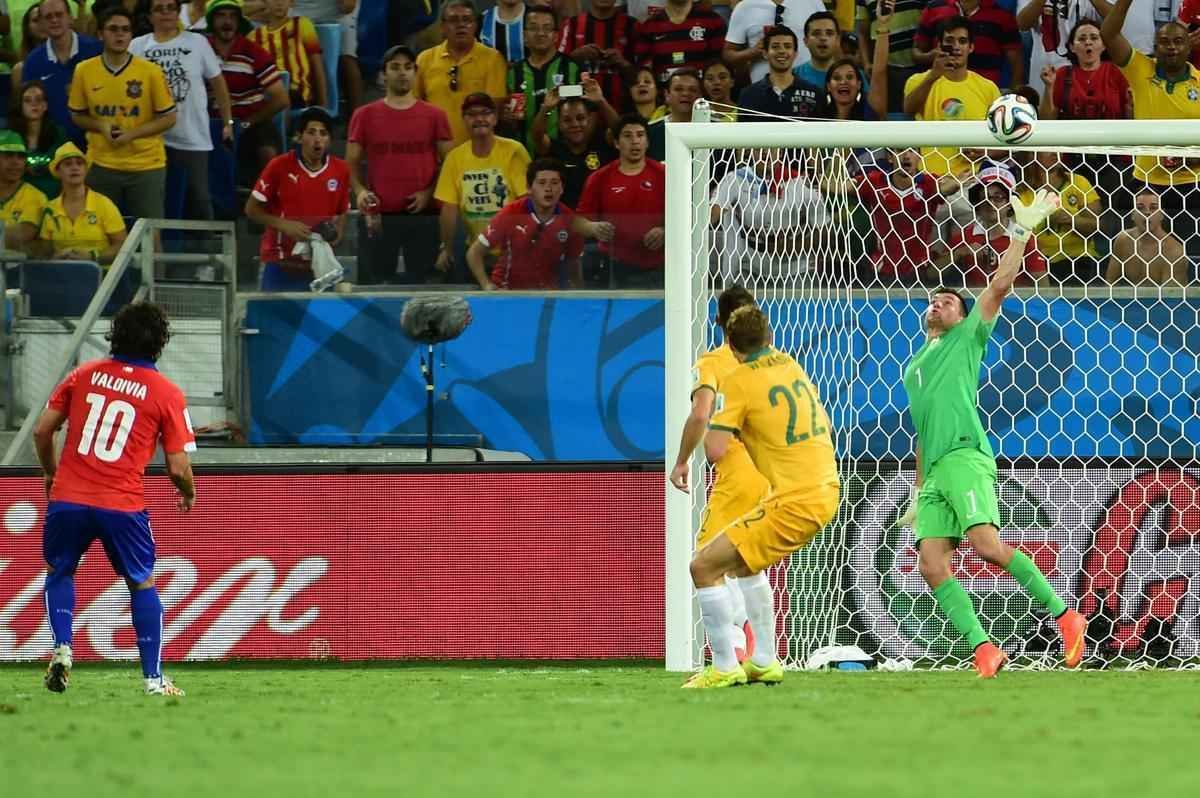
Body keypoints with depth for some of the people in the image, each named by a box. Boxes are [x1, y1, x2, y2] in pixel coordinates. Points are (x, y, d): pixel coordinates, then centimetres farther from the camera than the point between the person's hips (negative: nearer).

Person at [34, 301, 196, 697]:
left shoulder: (85, 374, 6)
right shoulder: (167, 393, -1)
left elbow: (42, 431, 9)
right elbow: (178, 467, -2)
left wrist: (50, 472, 27)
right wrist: (189, 494, 20)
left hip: (67, 498, 2)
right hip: (122, 504, -2)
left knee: (59, 573, 24)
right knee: (142, 584, 15)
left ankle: (62, 647, 2)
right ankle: (154, 678, 10)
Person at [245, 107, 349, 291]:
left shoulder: (341, 170, 3)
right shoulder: (280, 166, -6)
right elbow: (252, 209, -1)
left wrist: (336, 235, -4)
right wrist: (284, 225, -14)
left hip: (319, 266, 3)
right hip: (280, 264, -3)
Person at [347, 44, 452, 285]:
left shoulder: (434, 115, 6)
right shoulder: (365, 116, 7)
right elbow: (351, 162, 9)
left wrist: (430, 192, -8)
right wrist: (359, 191, -10)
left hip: (424, 216, 0)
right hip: (378, 215, 0)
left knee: (421, 281, 2)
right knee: (373, 282, 0)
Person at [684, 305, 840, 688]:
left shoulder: (738, 382, -11)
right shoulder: (791, 366, 12)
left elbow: (715, 451, -17)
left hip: (794, 500, -8)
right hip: (827, 488, 8)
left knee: (704, 567, -4)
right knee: (744, 563, 28)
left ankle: (725, 667, -4)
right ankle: (764, 662, 27)